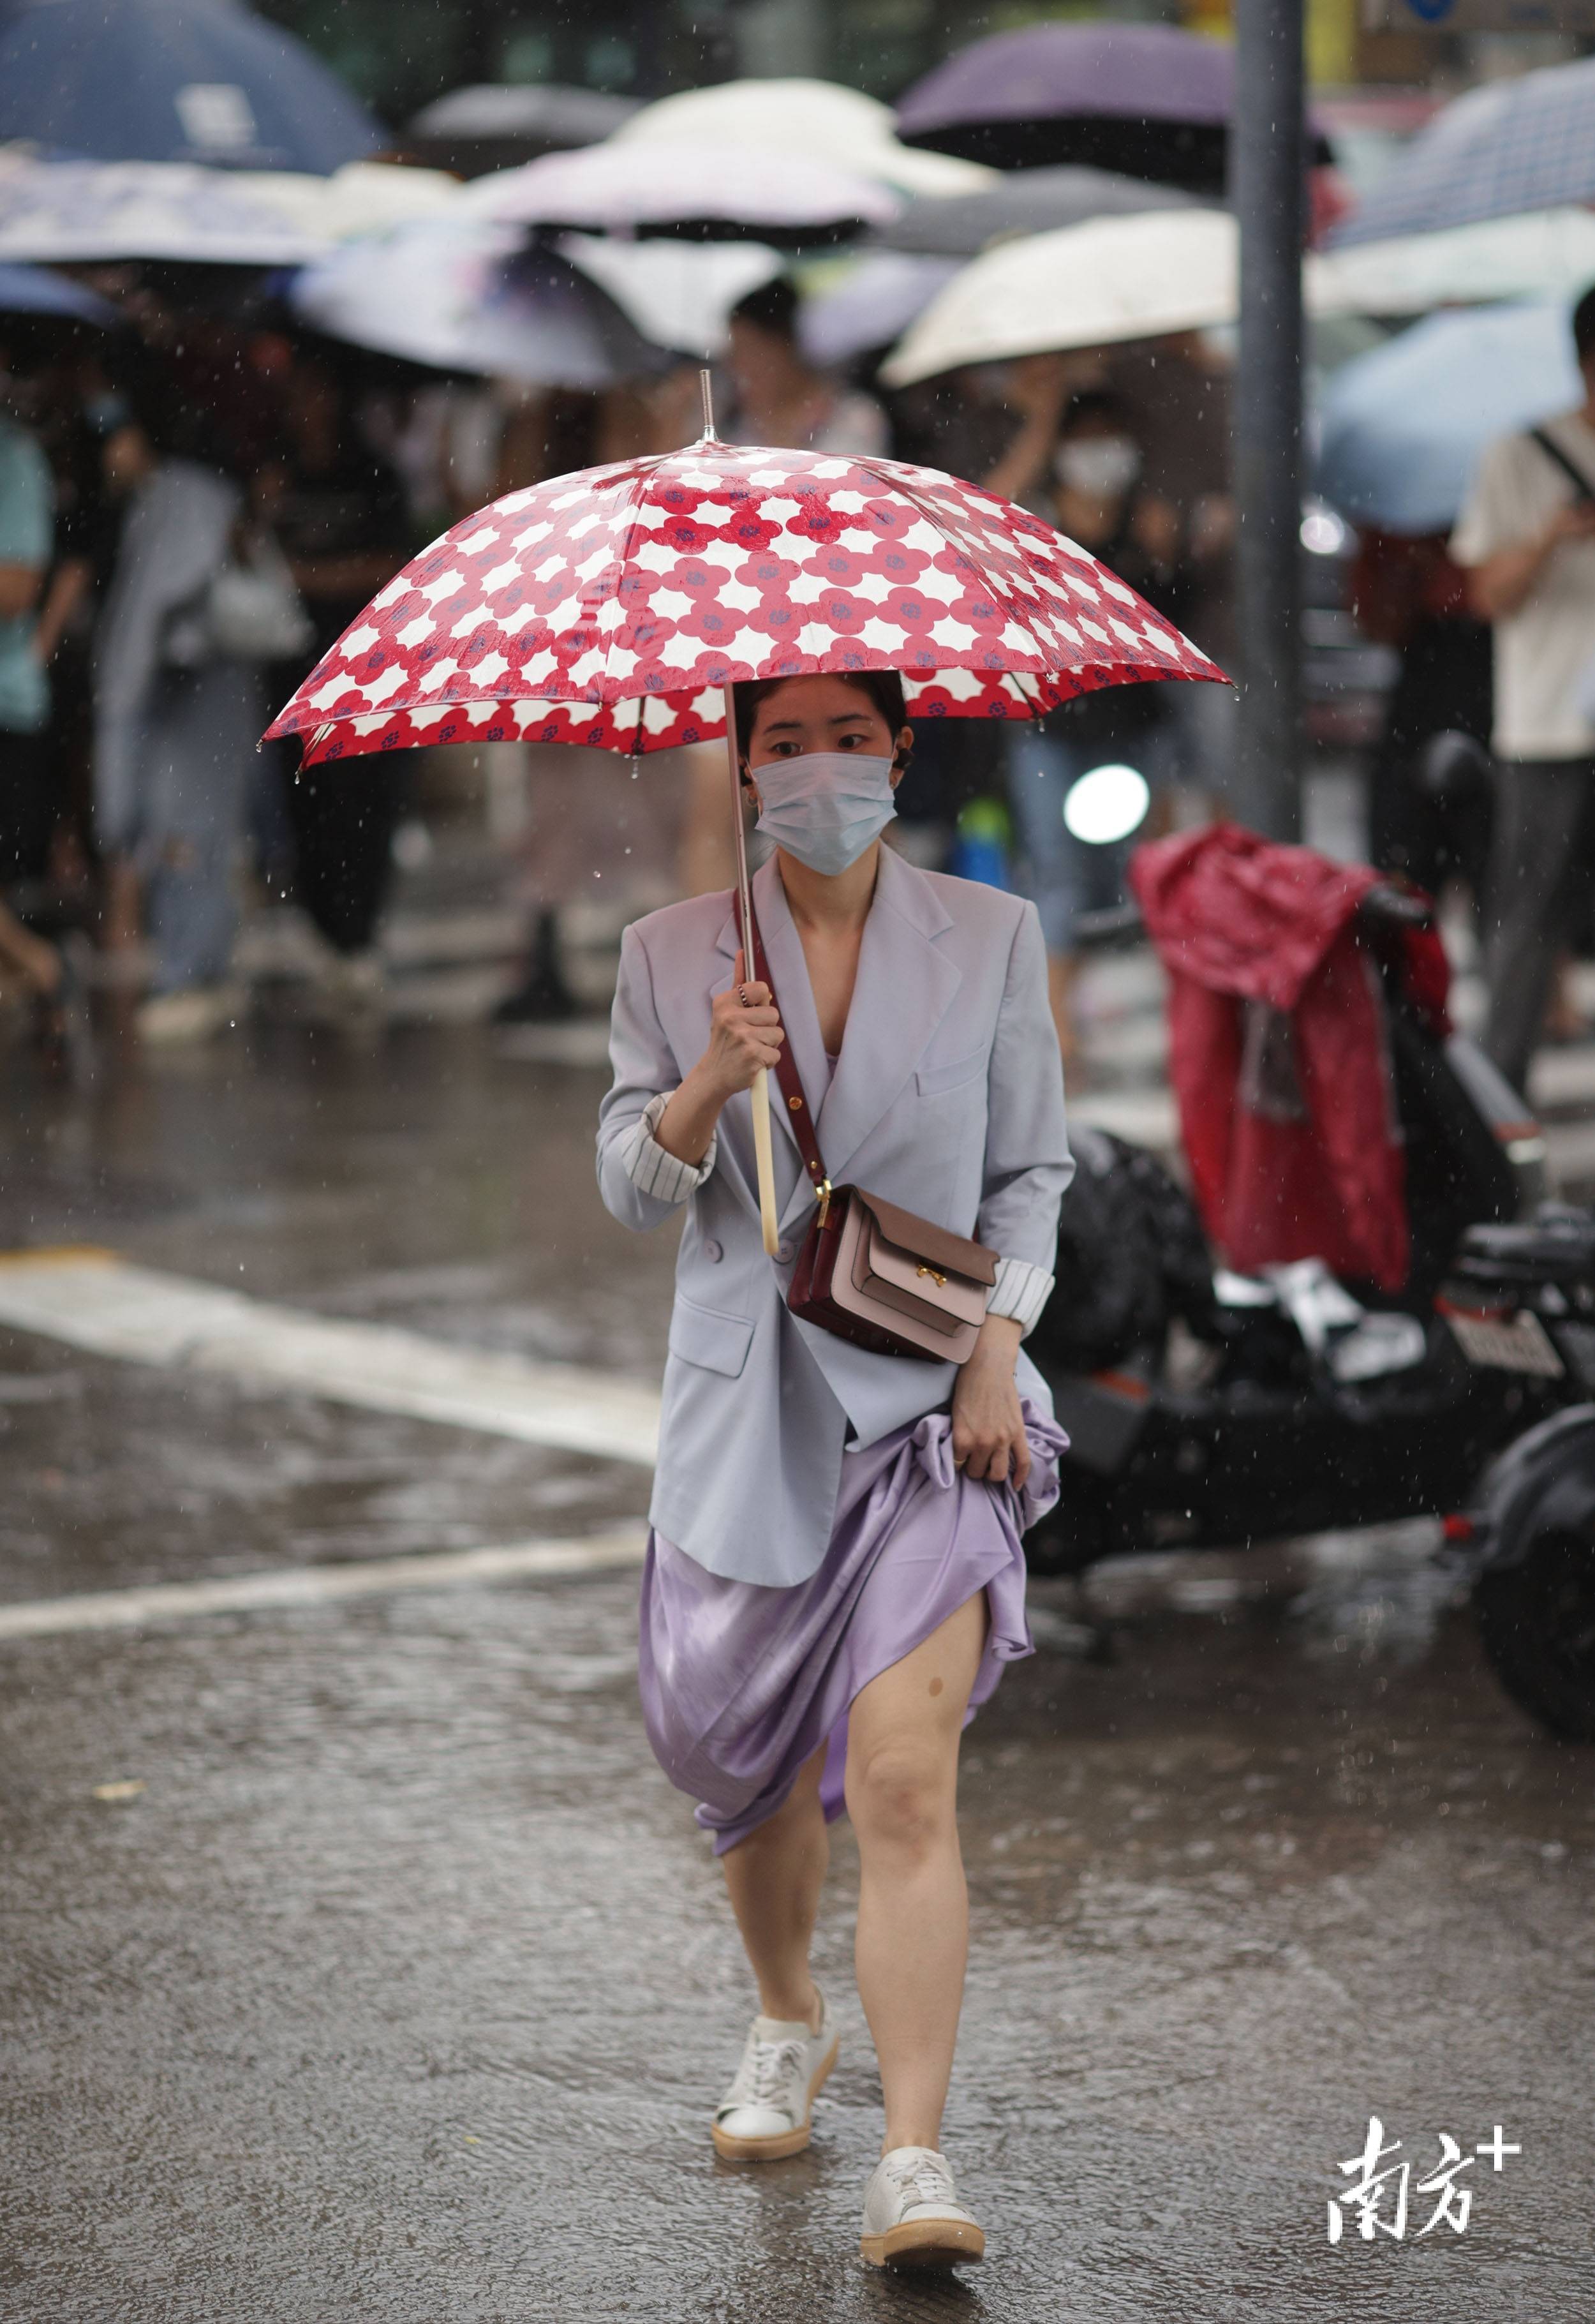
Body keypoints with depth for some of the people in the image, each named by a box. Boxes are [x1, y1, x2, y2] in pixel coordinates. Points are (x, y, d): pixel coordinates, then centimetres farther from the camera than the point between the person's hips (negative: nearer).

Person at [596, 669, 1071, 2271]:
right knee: (755, 1765, 13)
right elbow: (629, 1184, 1)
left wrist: (1000, 1338, -6)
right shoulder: (673, 953, 4)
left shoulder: (990, 938, 3)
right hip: (746, 1404, 2)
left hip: (928, 1405, -2)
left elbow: (1032, 1171, 8)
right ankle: (787, 2023, 42)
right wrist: (710, 1087, -18)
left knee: (905, 1781, -15)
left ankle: (912, 2164, -19)